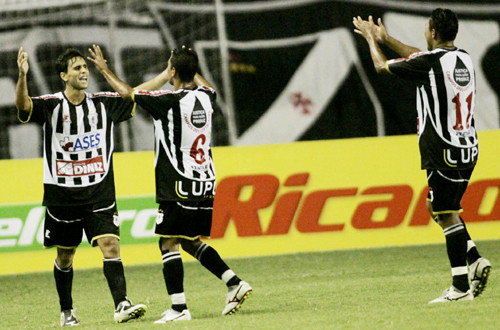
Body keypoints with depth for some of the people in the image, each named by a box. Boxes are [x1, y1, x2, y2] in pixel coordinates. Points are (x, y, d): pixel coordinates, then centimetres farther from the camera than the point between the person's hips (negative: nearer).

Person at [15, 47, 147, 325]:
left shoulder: (104, 104, 4)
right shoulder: (51, 106, -5)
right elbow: (23, 105, -23)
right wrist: (23, 75, -42)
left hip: (100, 193, 1)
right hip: (62, 195, -1)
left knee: (110, 245, -14)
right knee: (65, 255, 10)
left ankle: (122, 305, -20)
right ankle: (67, 311, 26)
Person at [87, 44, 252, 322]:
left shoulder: (170, 101, -15)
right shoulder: (205, 97, 4)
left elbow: (129, 93, -2)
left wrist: (104, 69, 12)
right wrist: (188, 64, 47)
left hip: (179, 187, -7)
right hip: (206, 184, 7)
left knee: (169, 243, -3)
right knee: (191, 241, 19)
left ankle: (179, 308, -9)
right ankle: (234, 283, 10)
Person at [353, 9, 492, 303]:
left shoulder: (429, 61, -13)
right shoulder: (464, 58, 10)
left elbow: (382, 66, 2)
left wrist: (372, 39, 21)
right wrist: (386, 39, 36)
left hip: (444, 151, -8)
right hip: (468, 148, 8)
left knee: (448, 214, -5)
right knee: (438, 207, 19)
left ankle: (461, 287, -6)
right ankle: (475, 260, 4)